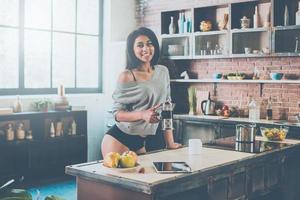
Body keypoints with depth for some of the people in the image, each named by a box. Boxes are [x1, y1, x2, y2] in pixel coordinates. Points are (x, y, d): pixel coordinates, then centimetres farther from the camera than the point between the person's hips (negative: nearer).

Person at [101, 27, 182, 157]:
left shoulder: (163, 72, 5)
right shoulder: (126, 77, -11)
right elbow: (117, 113, -8)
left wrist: (170, 143, 3)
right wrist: (142, 114, -25)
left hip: (143, 142, 5)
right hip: (119, 139, -4)